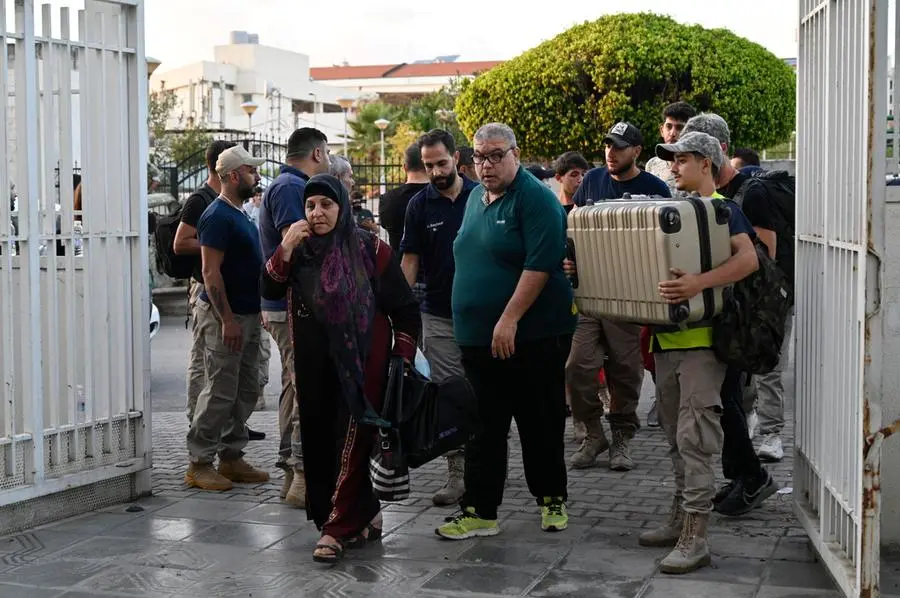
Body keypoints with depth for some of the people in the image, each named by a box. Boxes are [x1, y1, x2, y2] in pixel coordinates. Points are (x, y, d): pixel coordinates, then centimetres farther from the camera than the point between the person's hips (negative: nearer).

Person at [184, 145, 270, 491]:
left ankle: (232, 457, 19)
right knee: (220, 393, -7)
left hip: (247, 314, 10)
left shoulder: (240, 216, 15)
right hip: (225, 316, -10)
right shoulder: (218, 217, -15)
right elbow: (211, 272, -20)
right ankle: (200, 463, 0)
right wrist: (227, 319, -23)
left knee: (245, 392, 12)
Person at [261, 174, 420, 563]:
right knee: (320, 441, 7)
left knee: (353, 442, -7)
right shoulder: (300, 250, 6)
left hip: (362, 363, -4)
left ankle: (338, 528, -2)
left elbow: (405, 309, -3)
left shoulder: (369, 250, -7)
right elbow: (270, 291, -5)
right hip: (315, 366, 5)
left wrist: (403, 359, -7)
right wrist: (286, 249, -17)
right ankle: (364, 517, 21)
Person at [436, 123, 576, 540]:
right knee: (483, 428, 7)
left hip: (532, 336, -7)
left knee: (541, 426, 6)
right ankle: (478, 512, 11)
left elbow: (540, 265, -19)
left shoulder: (536, 199, -10)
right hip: (478, 336, 7)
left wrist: (509, 320, -22)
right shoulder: (476, 197, 14)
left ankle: (552, 500, 22)